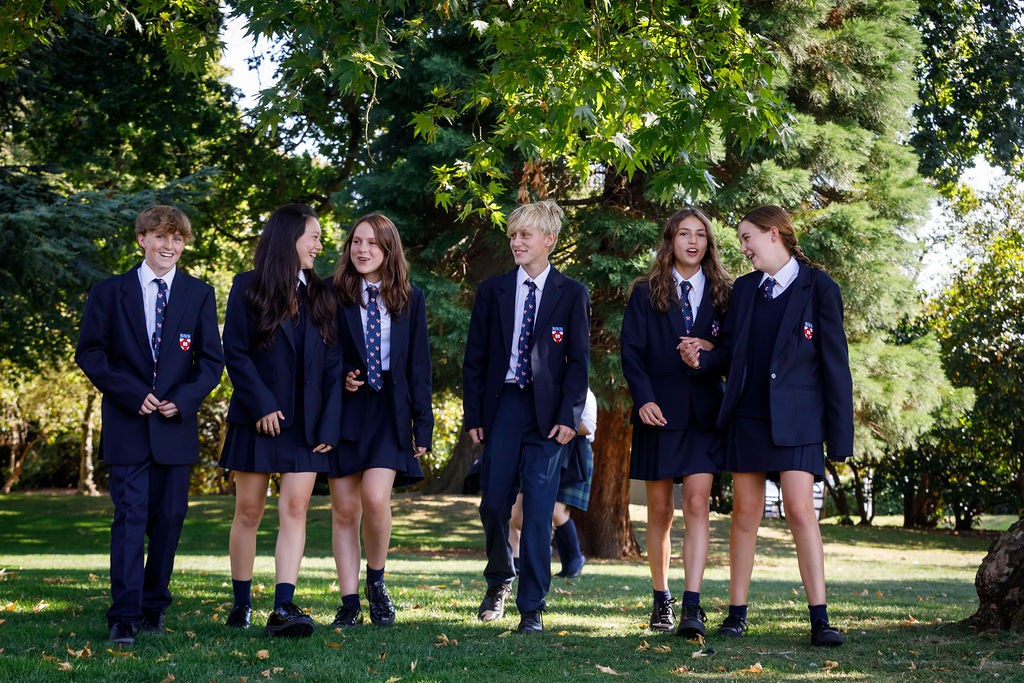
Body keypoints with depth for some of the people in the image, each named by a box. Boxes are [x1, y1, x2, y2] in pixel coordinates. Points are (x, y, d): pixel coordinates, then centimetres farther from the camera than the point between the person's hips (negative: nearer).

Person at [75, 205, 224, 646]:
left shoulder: (199, 295, 8)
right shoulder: (109, 293, 5)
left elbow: (211, 360, 6)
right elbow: (89, 353, 2)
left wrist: (183, 399, -10)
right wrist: (133, 394, -10)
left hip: (176, 425, 2)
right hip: (127, 424, -2)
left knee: (168, 518, 5)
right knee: (130, 517, -8)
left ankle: (154, 607, 17)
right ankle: (124, 617, -7)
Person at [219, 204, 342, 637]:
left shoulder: (319, 295, 10)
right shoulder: (248, 288, 0)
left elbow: (333, 363, 6)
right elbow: (235, 353, -6)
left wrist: (330, 424, -2)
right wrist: (262, 406, -15)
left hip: (305, 423, 3)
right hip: (258, 419, -2)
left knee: (295, 509, -6)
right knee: (248, 512, 4)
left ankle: (283, 609, -10)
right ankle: (241, 605, 16)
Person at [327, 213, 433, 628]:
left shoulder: (410, 298, 7)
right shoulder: (333, 295, 2)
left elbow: (419, 365, 7)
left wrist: (423, 423, 3)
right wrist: (339, 378, -13)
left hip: (390, 411, 0)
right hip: (345, 408, 0)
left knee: (375, 498, -17)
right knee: (344, 509, 2)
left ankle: (376, 580, 8)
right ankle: (349, 603, 11)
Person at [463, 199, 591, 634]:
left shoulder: (572, 295, 4)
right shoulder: (492, 292, 9)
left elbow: (579, 361, 2)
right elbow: (475, 358, 9)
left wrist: (569, 417, -8)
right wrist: (473, 415, 3)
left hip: (547, 413, -2)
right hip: (502, 406, 2)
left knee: (538, 513, -3)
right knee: (493, 504, 1)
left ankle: (531, 608, 4)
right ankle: (499, 580, 28)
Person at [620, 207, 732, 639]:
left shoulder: (722, 294, 10)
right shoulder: (646, 293, 6)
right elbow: (631, 350, 0)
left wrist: (710, 348, -11)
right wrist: (643, 399, -14)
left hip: (704, 412, 0)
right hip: (659, 409, 0)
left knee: (697, 504, -12)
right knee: (660, 511, 6)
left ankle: (692, 608, -17)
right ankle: (661, 600, 20)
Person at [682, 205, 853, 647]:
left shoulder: (818, 289, -4)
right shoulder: (744, 288, 12)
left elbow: (835, 362, -5)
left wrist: (840, 435, -8)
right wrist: (703, 358, -8)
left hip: (794, 419, -5)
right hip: (747, 416, 5)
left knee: (800, 510, -11)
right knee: (745, 513, 6)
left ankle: (819, 619, -8)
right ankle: (737, 613, 13)